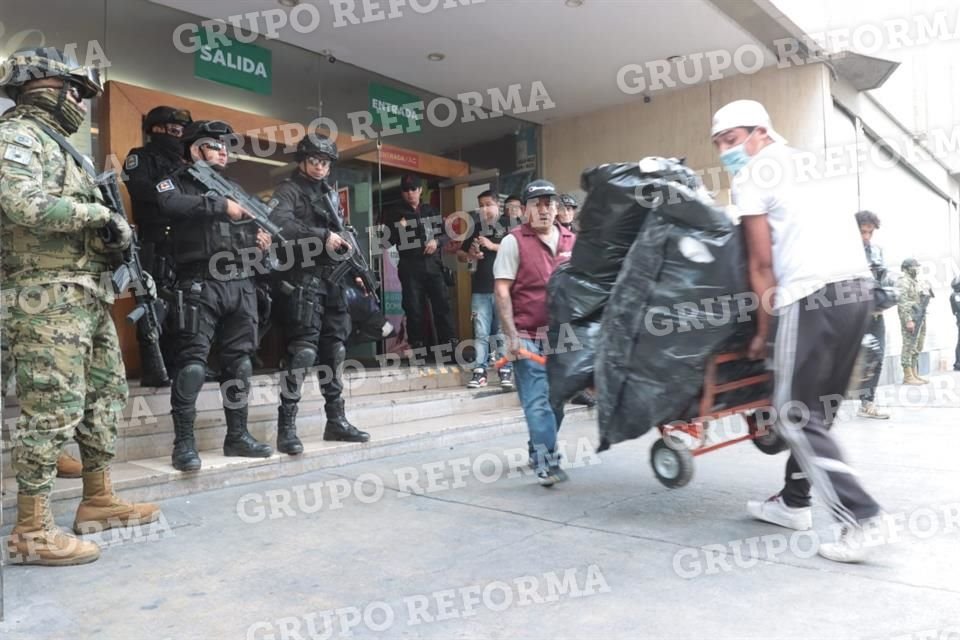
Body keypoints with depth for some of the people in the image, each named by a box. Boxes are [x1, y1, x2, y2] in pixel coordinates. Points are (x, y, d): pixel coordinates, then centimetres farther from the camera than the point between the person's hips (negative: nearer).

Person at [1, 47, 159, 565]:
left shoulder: (59, 144, 23)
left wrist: (108, 235, 8)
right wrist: (99, 214, -14)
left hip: (86, 293, 10)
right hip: (46, 294, -10)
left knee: (106, 394, 13)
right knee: (53, 407, -9)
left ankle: (98, 500, 23)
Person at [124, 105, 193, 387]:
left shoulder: (181, 163, 25)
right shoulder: (141, 157, 3)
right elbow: (140, 189, -16)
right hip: (155, 246, -7)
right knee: (155, 309, -7)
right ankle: (152, 371, -4)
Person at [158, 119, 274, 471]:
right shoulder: (177, 182, 5)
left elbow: (250, 227, 28)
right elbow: (170, 205, -19)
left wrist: (261, 237, 6)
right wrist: (220, 205, -20)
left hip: (242, 285, 6)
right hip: (200, 285, -6)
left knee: (239, 360, 8)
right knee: (192, 361, -8)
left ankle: (237, 435, 17)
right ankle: (184, 442, -2)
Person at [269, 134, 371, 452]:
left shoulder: (332, 195, 21)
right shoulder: (288, 191, 0)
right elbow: (281, 225, -19)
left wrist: (352, 254, 3)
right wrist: (322, 236, -23)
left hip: (334, 280, 7)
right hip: (305, 280, -7)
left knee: (334, 350, 9)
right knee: (303, 350, -14)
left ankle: (336, 421, 18)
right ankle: (286, 427, -9)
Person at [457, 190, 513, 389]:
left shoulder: (508, 224, 3)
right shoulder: (475, 228, 15)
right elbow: (460, 254, 21)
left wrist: (492, 246, -15)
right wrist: (469, 256, -1)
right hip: (480, 288, 3)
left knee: (504, 331, 0)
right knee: (481, 332, 3)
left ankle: (506, 371, 6)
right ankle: (479, 371, 6)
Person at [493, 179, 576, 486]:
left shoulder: (572, 241, 10)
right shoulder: (514, 241, -2)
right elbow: (501, 290, -6)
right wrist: (511, 335, -12)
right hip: (528, 336, -4)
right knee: (537, 401, -6)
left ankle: (537, 450, 30)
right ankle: (547, 462, 0)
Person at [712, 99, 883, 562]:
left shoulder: (750, 177, 3)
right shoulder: (800, 163, 27)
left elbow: (762, 266, -1)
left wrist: (762, 332, 5)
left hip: (813, 294, -9)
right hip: (858, 286, 9)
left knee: (794, 416, -2)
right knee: (816, 411, 16)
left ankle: (860, 516, -6)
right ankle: (793, 502, 26)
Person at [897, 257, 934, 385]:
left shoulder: (916, 282, 20)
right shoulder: (903, 282, -9)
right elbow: (902, 302, -18)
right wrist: (908, 320, -25)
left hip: (920, 318, 10)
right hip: (911, 318, -10)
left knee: (917, 348, 9)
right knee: (909, 346, -10)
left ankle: (915, 375, 13)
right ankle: (908, 377, -10)